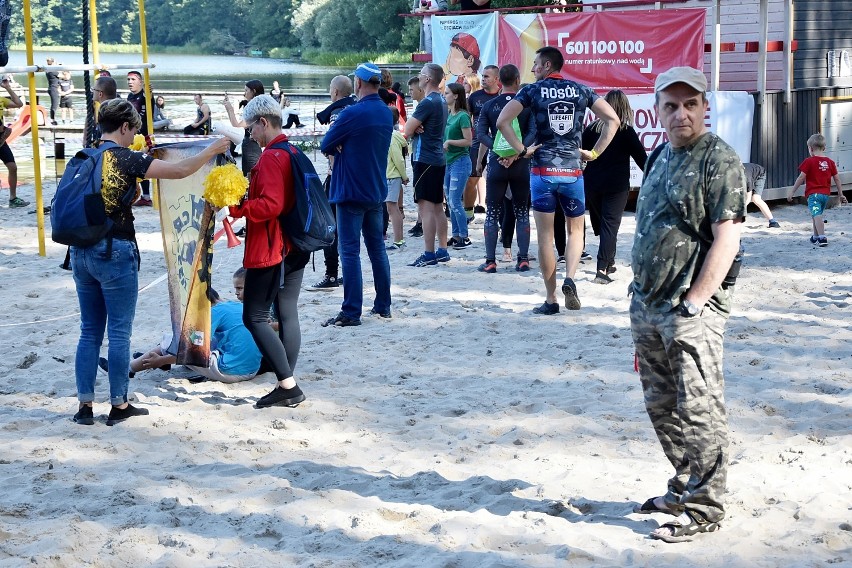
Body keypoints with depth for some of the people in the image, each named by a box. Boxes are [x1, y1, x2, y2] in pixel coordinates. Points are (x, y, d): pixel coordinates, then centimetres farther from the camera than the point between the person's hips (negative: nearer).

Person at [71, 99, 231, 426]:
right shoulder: (125, 158, -12)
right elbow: (179, 171, -14)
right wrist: (212, 151, -1)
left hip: (82, 251, 6)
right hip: (115, 252, -6)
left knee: (89, 332, 13)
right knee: (119, 333, 4)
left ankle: (85, 405, 13)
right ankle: (119, 406, 11)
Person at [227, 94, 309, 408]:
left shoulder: (271, 157, -17)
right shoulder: (293, 152, 13)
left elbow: (270, 205, -25)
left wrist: (236, 207, -16)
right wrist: (247, 200, 15)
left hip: (269, 251, -9)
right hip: (294, 249, 9)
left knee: (254, 317, -4)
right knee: (287, 314, 9)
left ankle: (288, 384, -8)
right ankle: (288, 387, 12)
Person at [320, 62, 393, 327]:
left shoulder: (353, 113, -17)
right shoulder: (387, 113, 8)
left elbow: (326, 145, -11)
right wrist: (345, 147, 4)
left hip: (351, 192, -7)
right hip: (376, 192, 7)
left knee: (350, 251, -4)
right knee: (377, 248, 14)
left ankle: (351, 312, -4)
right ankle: (383, 305, 20)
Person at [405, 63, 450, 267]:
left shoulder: (427, 102, -16)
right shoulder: (441, 101, 15)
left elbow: (407, 130, -16)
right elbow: (411, 127, 15)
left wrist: (413, 127, 4)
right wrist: (416, 127, -6)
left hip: (425, 160, -10)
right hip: (438, 158, 10)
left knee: (426, 207, -9)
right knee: (437, 207, 13)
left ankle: (429, 255, -10)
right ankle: (442, 250, 17)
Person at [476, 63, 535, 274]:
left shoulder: (489, 106, 3)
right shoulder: (526, 105, 0)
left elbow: (481, 134, -7)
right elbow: (533, 132, -12)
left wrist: (499, 152, -13)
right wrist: (517, 153, -17)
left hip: (497, 164, 0)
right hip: (521, 164, 0)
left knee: (493, 213, 5)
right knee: (522, 212, 9)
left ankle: (490, 261, 3)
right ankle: (523, 259, 7)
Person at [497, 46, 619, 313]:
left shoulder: (532, 91, -1)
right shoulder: (581, 90, 6)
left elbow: (502, 121, -12)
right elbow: (612, 119, 1)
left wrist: (521, 150, -4)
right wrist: (594, 153, 4)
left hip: (542, 171, -2)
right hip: (572, 171, 2)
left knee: (545, 236, 5)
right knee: (575, 230, 15)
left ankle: (551, 299, 7)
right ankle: (570, 279, -10)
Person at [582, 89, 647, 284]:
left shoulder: (591, 129, 5)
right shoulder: (626, 131, -5)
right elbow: (641, 158, -1)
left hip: (592, 185, 3)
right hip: (617, 186, -3)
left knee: (600, 223, 18)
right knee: (610, 225, -4)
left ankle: (609, 263, 27)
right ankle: (602, 269, -14)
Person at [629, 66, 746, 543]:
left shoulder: (720, 160, -11)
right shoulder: (661, 156, 15)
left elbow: (727, 238, -16)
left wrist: (693, 303, -18)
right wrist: (641, 293, 17)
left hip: (693, 308, -8)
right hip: (647, 305, 9)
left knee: (698, 409, -6)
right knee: (662, 406, 15)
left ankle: (705, 509, 4)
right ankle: (684, 489, 30)